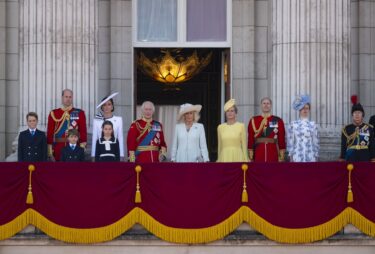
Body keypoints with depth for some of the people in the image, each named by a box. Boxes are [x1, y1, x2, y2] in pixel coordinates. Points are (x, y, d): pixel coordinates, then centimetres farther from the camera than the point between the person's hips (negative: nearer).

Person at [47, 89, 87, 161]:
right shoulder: (53, 113, 4)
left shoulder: (80, 113, 4)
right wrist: (50, 152, -1)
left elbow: (83, 131, 1)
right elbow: (50, 133, 4)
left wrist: (82, 147, -8)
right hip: (58, 149, 0)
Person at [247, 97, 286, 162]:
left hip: (273, 156, 0)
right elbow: (250, 140, 5)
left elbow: (282, 140, 4)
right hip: (258, 157, 0)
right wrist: (251, 158, 1)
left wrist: (281, 158, -2)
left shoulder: (278, 121, 4)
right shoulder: (253, 121, 6)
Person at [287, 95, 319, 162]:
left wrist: (316, 156, 6)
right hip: (297, 157, -1)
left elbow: (316, 142, 8)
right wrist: (291, 156, 0)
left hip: (310, 158, 1)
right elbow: (290, 142, 3)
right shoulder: (293, 124, 2)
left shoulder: (312, 125, 5)